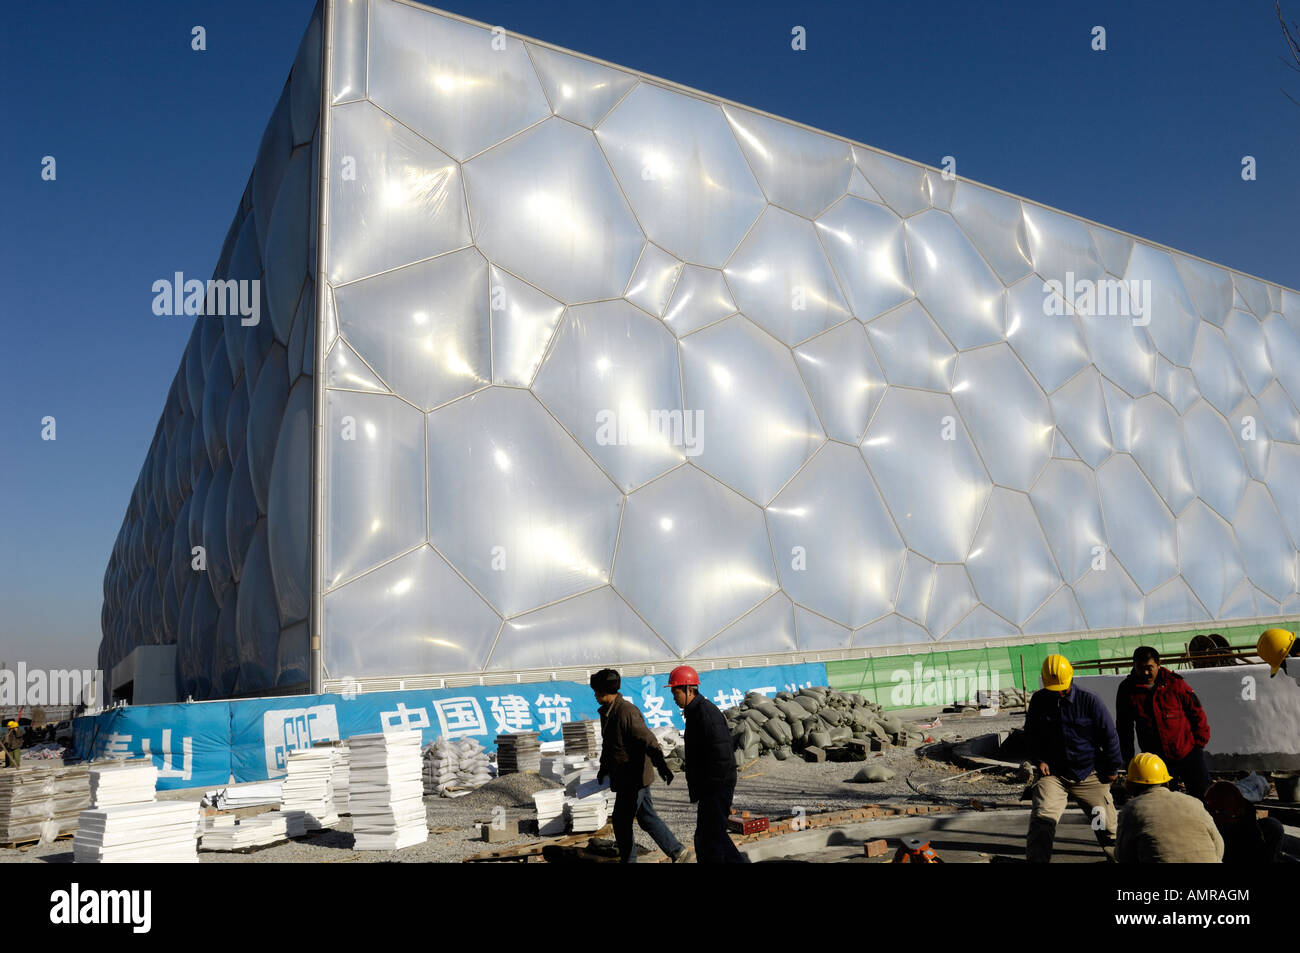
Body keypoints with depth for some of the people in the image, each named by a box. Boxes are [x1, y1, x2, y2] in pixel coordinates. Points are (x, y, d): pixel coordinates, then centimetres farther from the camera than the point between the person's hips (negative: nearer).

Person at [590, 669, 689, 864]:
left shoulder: (626, 712, -22)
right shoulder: (606, 712, 10)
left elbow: (648, 740, -30)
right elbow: (608, 745, 25)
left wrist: (661, 765, -37)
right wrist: (604, 769, 32)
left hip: (635, 777, -9)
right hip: (625, 778, 9)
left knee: (621, 821, 1)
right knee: (647, 818, 14)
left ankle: (628, 859, 15)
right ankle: (676, 851, 20)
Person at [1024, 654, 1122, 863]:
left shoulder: (1089, 700, -8)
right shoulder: (1039, 701, -2)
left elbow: (1109, 736, 1)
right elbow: (1030, 734, 14)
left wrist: (1112, 769, 5)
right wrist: (1038, 760, 2)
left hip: (1089, 774, -1)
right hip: (1053, 773, 1)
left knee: (1107, 825, 8)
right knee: (1042, 821, -15)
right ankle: (1035, 859, -7)